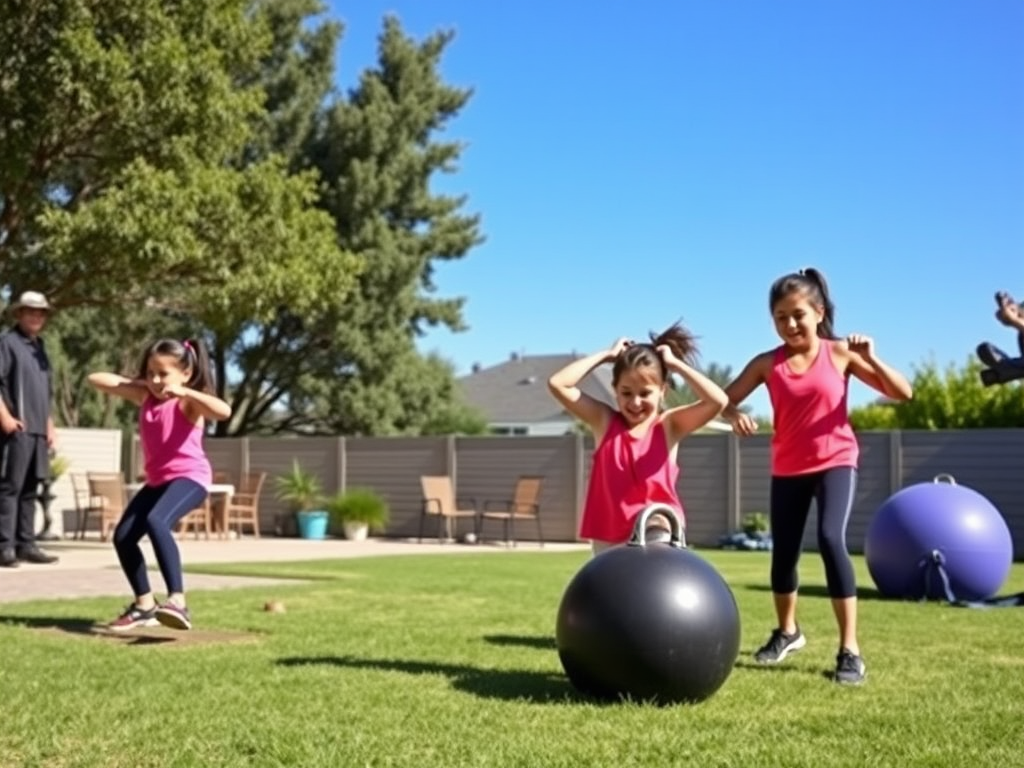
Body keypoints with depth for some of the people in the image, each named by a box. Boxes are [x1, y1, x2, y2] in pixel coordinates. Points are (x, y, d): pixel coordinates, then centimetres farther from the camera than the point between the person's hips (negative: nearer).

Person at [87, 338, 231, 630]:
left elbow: (224, 411, -34)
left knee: (156, 522, -33)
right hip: (157, 480, 9)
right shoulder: (145, 396, 7)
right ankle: (144, 605, 25)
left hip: (189, 477, -8)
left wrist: (184, 391, -30)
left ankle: (178, 601, -40)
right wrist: (134, 382, 4)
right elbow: (96, 379, 12)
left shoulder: (188, 402, -12)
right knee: (123, 536, 7)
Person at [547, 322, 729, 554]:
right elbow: (557, 384, -8)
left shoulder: (668, 425, -3)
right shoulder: (604, 421, 1)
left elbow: (718, 400, -18)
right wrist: (606, 355, -3)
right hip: (609, 541, 2)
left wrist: (675, 364, -9)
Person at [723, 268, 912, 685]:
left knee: (831, 540, -23)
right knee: (783, 552, 11)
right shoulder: (767, 363, -4)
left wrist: (870, 358, -24)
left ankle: (850, 650, -14)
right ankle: (787, 631, 39)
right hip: (788, 470, 3)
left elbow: (902, 392, -8)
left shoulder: (840, 353, -8)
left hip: (835, 463, -3)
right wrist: (735, 415, -29)